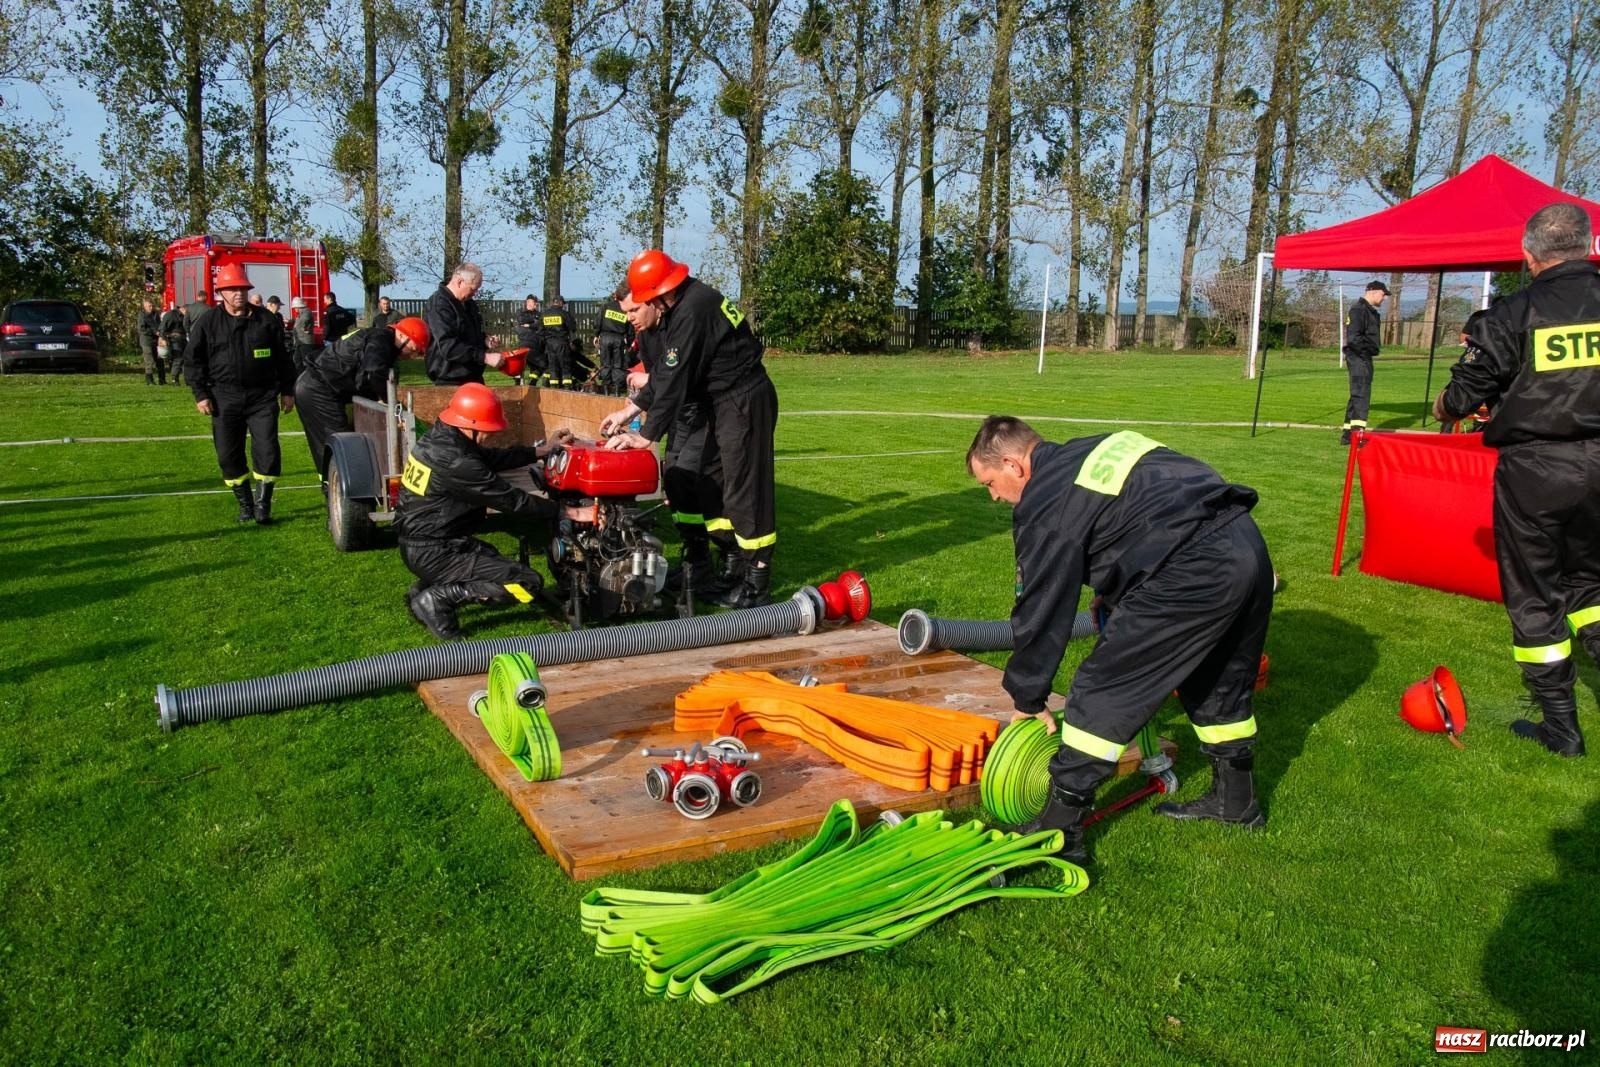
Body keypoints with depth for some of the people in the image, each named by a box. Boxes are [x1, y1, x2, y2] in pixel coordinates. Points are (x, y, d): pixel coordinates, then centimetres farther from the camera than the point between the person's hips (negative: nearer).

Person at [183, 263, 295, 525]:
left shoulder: (265, 319, 5)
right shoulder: (209, 322, 3)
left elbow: (282, 358, 11)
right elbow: (193, 360, 6)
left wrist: (287, 391, 9)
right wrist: (200, 395, -1)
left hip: (262, 397, -1)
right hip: (225, 400, 1)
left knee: (267, 452, -7)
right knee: (229, 455, 5)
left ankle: (263, 504, 4)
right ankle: (245, 504, 19)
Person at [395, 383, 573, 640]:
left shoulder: (439, 437, 2)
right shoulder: (456, 462, -26)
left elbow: (492, 458, 11)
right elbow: (511, 500, -20)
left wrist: (544, 449, 12)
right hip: (433, 553, -10)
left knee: (491, 556, 35)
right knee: (529, 582, -12)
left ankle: (423, 589, 18)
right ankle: (439, 598, -9)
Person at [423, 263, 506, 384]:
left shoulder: (468, 303, 13)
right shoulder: (439, 304, -16)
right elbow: (448, 346, -27)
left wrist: (485, 341, 5)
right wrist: (485, 357, -31)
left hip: (473, 377, 9)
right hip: (451, 383, -9)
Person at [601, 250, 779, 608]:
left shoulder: (692, 312, -23)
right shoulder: (681, 305, 8)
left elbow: (674, 380, -22)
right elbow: (665, 370, 14)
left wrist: (645, 436, -16)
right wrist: (629, 410, 14)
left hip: (745, 402, -11)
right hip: (727, 401, 11)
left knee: (744, 489, -6)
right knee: (712, 484, 16)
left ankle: (757, 583, 2)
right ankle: (736, 562, 27)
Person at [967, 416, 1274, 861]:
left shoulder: (1046, 505, -5)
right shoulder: (1097, 452, 21)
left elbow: (1042, 611, -1)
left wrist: (1028, 699, 11)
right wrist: (1113, 598, 33)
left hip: (1194, 572, -9)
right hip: (1249, 546, 10)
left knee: (1101, 691, -1)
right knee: (1217, 682, 28)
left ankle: (1059, 828, 5)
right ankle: (1236, 799, 45)